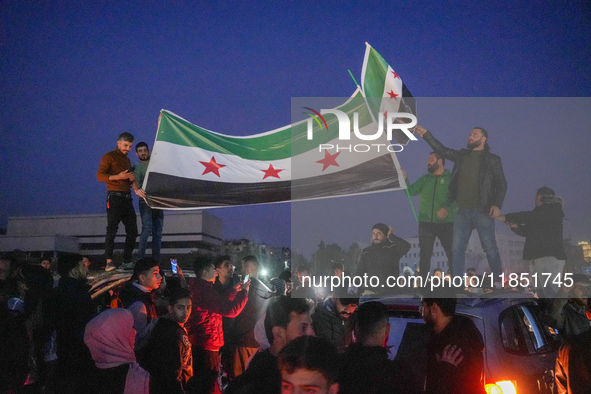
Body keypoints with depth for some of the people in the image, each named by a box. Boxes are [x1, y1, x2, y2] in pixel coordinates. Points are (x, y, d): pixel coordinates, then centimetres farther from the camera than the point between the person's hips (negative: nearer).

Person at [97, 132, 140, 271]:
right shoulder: (109, 157, 1)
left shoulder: (127, 160, 24)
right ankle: (109, 261, -14)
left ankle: (127, 261, 9)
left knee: (132, 230, 3)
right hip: (115, 196, -7)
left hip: (127, 197, 8)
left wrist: (132, 179, 7)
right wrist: (118, 177, -21)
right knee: (112, 229, -12)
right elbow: (100, 175, -10)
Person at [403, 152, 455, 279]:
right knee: (424, 255, 5)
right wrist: (404, 180, -13)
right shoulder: (425, 179, 13)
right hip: (426, 223, 3)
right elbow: (411, 191, 2)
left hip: (446, 223, -3)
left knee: (452, 253, -3)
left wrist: (448, 209, -21)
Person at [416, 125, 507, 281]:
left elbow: (501, 183, -1)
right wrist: (426, 135, 13)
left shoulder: (492, 160, 4)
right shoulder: (462, 156, 17)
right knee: (457, 249, 0)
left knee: (490, 248, -3)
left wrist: (497, 204, -14)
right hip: (462, 211, 5)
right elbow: (442, 150, 20)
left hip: (482, 211, -5)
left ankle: (498, 281, 9)